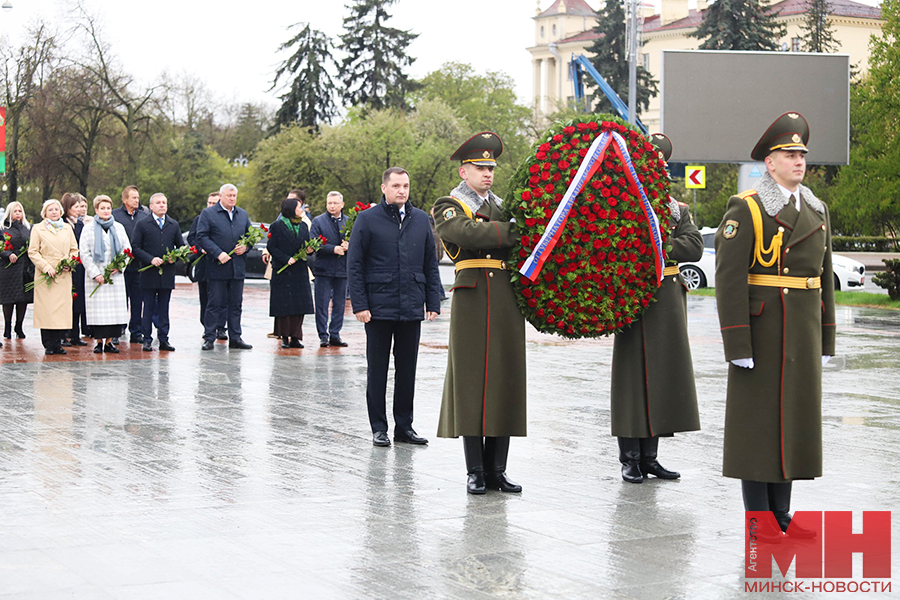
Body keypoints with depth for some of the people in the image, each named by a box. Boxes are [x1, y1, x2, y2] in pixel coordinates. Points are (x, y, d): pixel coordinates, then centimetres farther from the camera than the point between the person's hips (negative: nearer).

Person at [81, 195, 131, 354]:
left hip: (115, 276, 2)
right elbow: (84, 254, -1)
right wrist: (95, 273, -9)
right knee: (98, 310, -5)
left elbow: (127, 249, 12)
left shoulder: (119, 227, 12)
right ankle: (99, 341, 3)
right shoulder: (88, 229, 4)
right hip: (95, 277, -2)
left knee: (115, 309, -3)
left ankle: (109, 341, 5)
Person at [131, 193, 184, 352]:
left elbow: (181, 246, 16)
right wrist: (150, 259, -15)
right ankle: (147, 340, 5)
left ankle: (164, 339, 9)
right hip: (149, 273, -3)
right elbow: (135, 247, -3)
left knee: (164, 307, 6)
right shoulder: (142, 224, 1)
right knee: (148, 307, 1)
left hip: (167, 273, 3)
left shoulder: (174, 225, 12)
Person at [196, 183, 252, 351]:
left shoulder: (243, 214, 14)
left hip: (237, 267, 5)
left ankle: (235, 338, 15)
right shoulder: (208, 214, -1)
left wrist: (245, 247, -1)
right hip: (217, 267, -5)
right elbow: (202, 237, -9)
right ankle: (209, 338, 5)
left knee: (235, 304, 8)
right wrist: (218, 253, -18)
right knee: (215, 304, -1)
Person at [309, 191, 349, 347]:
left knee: (340, 304, 7)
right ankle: (323, 335, 5)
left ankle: (335, 334, 14)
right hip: (324, 268, -3)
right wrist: (333, 249, -17)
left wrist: (348, 245, -13)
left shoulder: (349, 222, 9)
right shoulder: (318, 221, 1)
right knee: (322, 304, -1)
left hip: (343, 269, 3)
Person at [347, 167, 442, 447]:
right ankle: (379, 428, 12)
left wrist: (433, 302, 7)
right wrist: (359, 305, -9)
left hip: (411, 308, 3)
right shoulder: (368, 219, -2)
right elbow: (354, 264, -3)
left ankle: (404, 426, 18)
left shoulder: (421, 220, 10)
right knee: (377, 370, 4)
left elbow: (430, 264, 14)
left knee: (407, 370, 8)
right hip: (378, 308, -3)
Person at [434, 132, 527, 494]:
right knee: (471, 384, -3)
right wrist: (514, 231, -18)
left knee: (505, 384, 4)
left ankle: (496, 471, 10)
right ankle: (475, 471, 4)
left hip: (507, 302, 5)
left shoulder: (503, 206, 21)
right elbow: (471, 233, -16)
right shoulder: (448, 207, 4)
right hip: (472, 301, -5)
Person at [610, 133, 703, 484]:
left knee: (662, 376, 5)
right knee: (631, 375, -2)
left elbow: (695, 247, -3)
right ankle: (630, 458, 5)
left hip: (668, 301, 4)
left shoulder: (678, 210, 13)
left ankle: (649, 456, 13)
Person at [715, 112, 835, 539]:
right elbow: (729, 278, -14)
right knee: (757, 419, -1)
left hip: (804, 331, 7)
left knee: (794, 415, 10)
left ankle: (781, 514, 19)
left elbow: (825, 277, 16)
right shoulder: (745, 209, -9)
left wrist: (826, 339, 12)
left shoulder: (817, 211, 12)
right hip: (761, 330, -7)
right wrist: (736, 344, -18)